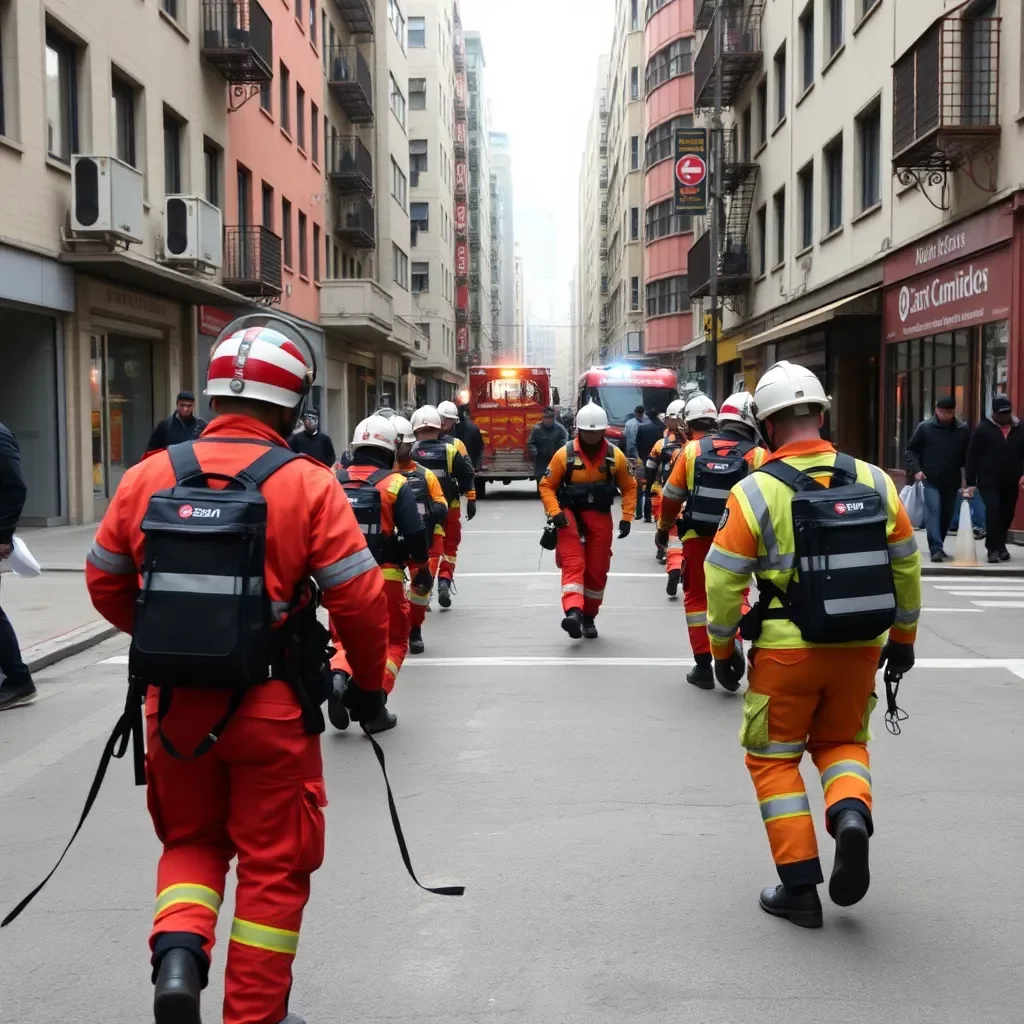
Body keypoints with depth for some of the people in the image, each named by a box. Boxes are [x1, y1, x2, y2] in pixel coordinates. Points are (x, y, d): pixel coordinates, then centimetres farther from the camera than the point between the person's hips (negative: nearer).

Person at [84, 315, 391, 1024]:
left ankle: (178, 950, 3)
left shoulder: (149, 477, -3)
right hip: (272, 709, -3)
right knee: (273, 865, 14)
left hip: (176, 703, 3)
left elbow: (104, 583, 7)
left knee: (192, 840, 25)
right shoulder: (308, 485, -13)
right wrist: (369, 684, 4)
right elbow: (359, 599, -14)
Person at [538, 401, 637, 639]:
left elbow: (629, 487, 8)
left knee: (597, 570, 7)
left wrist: (626, 517, -2)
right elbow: (547, 486, -3)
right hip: (570, 514, -3)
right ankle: (573, 612, -35)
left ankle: (588, 617, 24)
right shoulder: (565, 454, -10)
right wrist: (554, 513, -17)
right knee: (573, 563, -19)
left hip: (600, 517, 3)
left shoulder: (615, 456, -3)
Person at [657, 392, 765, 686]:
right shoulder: (757, 456, -6)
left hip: (698, 538, 1)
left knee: (697, 597, 14)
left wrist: (664, 527, 20)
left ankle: (703, 665, 13)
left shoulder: (693, 449, -1)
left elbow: (671, 496, 5)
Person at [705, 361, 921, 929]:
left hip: (787, 649, -3)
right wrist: (903, 638, 19)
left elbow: (723, 581, -10)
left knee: (774, 756, 14)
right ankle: (851, 813, -6)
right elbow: (906, 567, 6)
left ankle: (800, 886, 12)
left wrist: (723, 648, 4)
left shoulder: (755, 491, -11)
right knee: (842, 741, 25)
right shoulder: (874, 481, 0)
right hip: (861, 648, 4)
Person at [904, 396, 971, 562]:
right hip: (930, 480, -3)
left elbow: (969, 456, 7)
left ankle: (938, 546, 25)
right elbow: (911, 450, 2)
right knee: (933, 511, -13)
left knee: (946, 515, 10)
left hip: (952, 481, 3)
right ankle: (936, 549, -16)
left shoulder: (963, 429, 1)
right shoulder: (925, 427, -4)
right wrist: (916, 470, -10)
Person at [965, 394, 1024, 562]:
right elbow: (972, 456, -4)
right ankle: (994, 548, -14)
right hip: (988, 480, -4)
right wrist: (971, 482, -7)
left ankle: (999, 545, 28)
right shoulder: (983, 428, -4)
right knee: (993, 509, -19)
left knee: (1007, 514, 10)